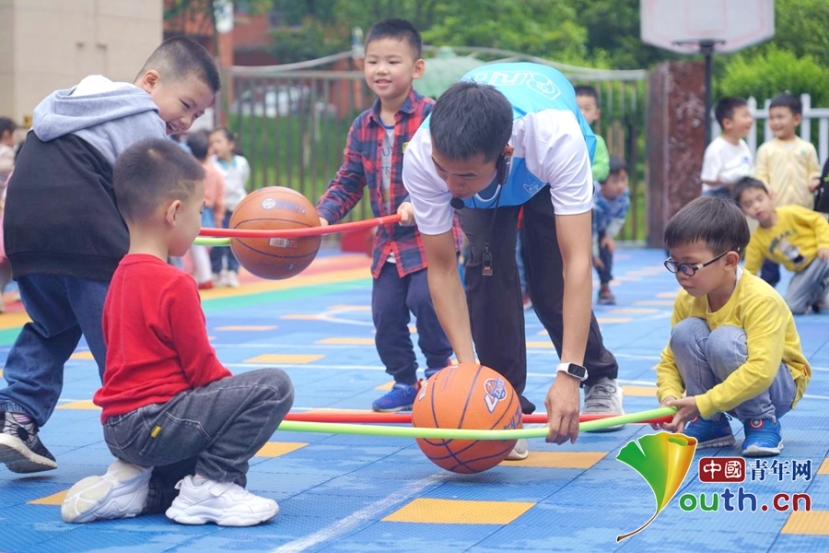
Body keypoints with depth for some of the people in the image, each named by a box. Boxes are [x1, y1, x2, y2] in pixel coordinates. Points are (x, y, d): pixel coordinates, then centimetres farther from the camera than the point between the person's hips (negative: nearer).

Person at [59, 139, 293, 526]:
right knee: (273, 386, -13)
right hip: (154, 421, -9)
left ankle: (134, 488, 9)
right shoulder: (175, 284, -15)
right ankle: (211, 488, -10)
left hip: (119, 427, 9)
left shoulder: (123, 275, 12)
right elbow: (202, 368, -11)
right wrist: (235, 391, 9)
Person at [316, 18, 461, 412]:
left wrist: (419, 204, -31)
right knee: (385, 312, 5)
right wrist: (323, 214, -3)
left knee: (424, 298, -20)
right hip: (387, 241, 6)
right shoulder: (362, 127, 8)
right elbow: (348, 181, 11)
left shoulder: (431, 116, -12)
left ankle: (439, 369, 4)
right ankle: (404, 383, 21)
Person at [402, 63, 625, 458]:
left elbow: (577, 263, -48)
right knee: (487, 268, -20)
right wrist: (467, 366, -38)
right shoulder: (421, 158, -40)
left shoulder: (558, 139, -48)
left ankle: (600, 379, 19)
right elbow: (442, 269, -29)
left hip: (548, 172, -1)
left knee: (552, 283, -9)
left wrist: (569, 375, -53)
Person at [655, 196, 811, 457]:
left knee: (724, 340, -34)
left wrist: (702, 403, -39)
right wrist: (669, 398, -25)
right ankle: (711, 424, -7)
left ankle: (762, 423, -14)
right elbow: (670, 360, -3)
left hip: (777, 387, -6)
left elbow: (760, 371, -39)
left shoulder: (760, 300, -28)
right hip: (728, 391, 6)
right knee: (685, 332, -21)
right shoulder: (686, 300, -9)